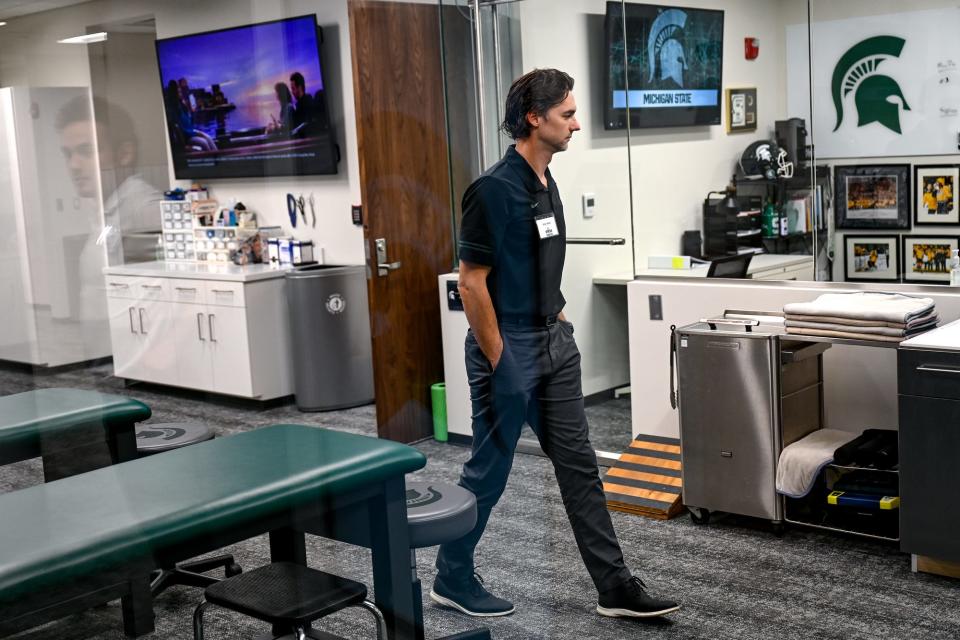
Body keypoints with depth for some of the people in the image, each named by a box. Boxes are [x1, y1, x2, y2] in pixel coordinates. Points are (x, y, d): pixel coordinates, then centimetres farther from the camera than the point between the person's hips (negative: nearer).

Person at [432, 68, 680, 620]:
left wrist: (560, 322, 15)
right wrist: (498, 364, -17)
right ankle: (452, 579, 23)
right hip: (510, 347, -8)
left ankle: (616, 587, 16)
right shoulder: (495, 189, -18)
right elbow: (472, 282, -18)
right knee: (490, 470, 5)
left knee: (579, 466, 9)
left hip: (554, 344, 9)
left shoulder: (547, 183, 10)